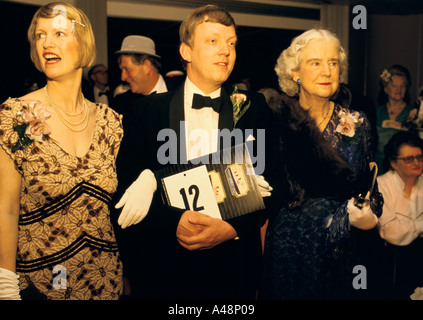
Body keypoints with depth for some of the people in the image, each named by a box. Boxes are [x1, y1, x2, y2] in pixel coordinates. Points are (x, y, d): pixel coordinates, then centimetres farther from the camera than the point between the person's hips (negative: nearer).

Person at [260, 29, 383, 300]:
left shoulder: (357, 124, -1)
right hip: (285, 245, -1)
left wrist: (364, 212, -13)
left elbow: (365, 187, 6)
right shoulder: (277, 122, -7)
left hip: (336, 248, 2)